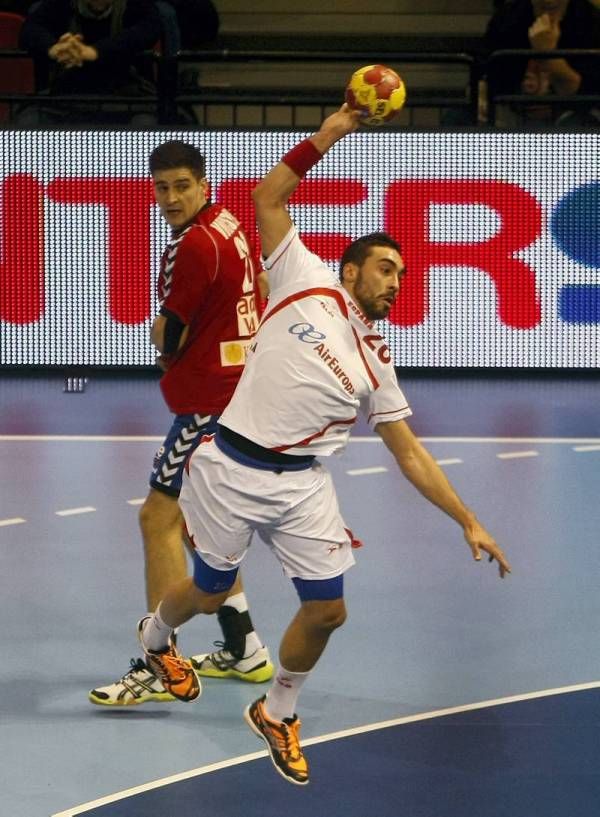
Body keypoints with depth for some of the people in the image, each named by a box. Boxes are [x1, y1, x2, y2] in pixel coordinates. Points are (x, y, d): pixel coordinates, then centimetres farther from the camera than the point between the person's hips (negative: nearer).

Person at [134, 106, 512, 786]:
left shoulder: (375, 367, 11)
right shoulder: (307, 283, 1)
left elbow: (411, 456, 12)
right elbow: (268, 198, -1)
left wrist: (468, 522, 6)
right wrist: (326, 137, -10)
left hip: (301, 483, 4)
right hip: (231, 468, -4)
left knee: (326, 609, -2)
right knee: (211, 593, 11)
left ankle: (277, 714, 24)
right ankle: (155, 637, 48)